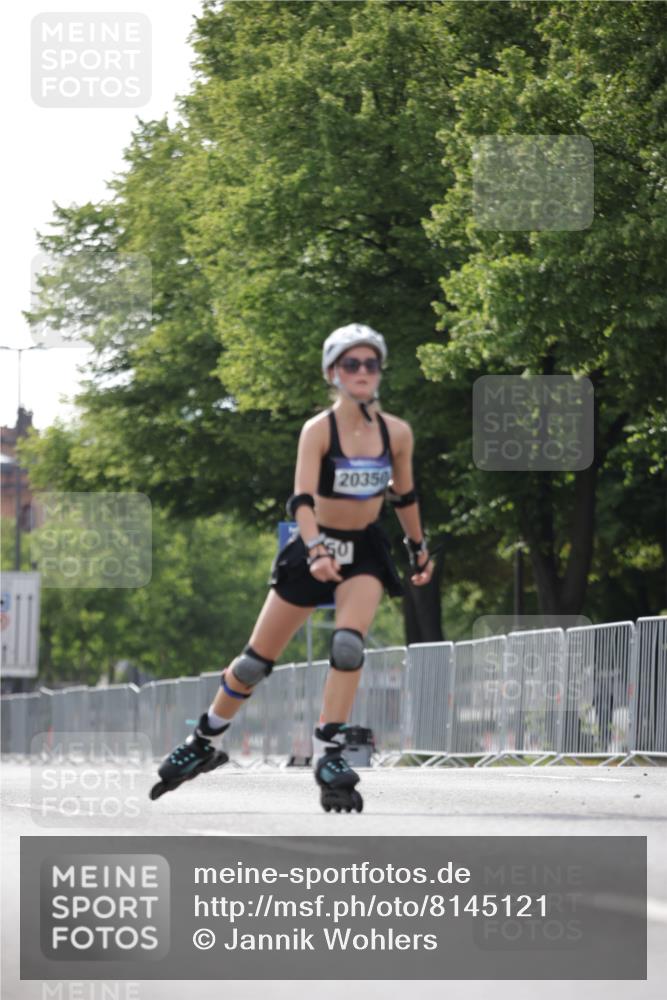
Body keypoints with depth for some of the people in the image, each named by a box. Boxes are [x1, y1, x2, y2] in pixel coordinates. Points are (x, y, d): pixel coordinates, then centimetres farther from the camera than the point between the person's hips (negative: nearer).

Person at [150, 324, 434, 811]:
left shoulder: (397, 433, -6)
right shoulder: (318, 430, -17)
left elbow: (404, 496, 12)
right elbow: (302, 500, -28)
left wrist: (419, 550, 19)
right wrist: (317, 553, -44)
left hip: (366, 552, 2)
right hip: (315, 547, -2)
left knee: (349, 645, -25)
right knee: (258, 659, 4)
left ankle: (329, 753, -16)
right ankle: (205, 741, 25)